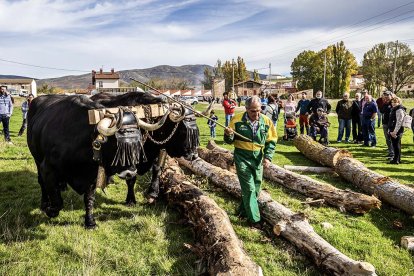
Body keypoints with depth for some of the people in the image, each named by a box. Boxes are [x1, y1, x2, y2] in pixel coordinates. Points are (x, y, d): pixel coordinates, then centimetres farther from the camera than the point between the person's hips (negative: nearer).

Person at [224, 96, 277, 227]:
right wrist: (228, 135, -25)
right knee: (249, 188, -6)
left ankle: (243, 210, 35)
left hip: (258, 158, 4)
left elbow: (271, 141, 4)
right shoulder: (237, 119, -10)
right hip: (242, 157, -4)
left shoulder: (266, 121, -4)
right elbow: (229, 140, -2)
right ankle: (254, 219, 4)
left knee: (256, 188, 13)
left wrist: (268, 157, -9)